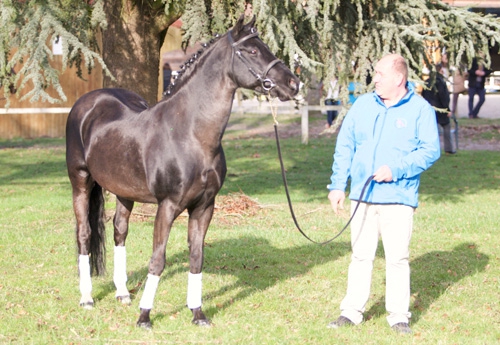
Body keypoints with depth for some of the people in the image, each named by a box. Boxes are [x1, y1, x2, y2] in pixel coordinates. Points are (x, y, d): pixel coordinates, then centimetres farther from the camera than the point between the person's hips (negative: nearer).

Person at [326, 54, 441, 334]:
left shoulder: (420, 109, -4)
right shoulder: (363, 105, 8)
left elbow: (431, 150, -9)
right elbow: (344, 147, 11)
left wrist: (396, 169, -18)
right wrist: (337, 185, 5)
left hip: (399, 198, -3)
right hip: (362, 196, 4)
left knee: (398, 258, 0)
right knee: (361, 256, 9)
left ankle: (399, 315, 9)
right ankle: (352, 311, 16)